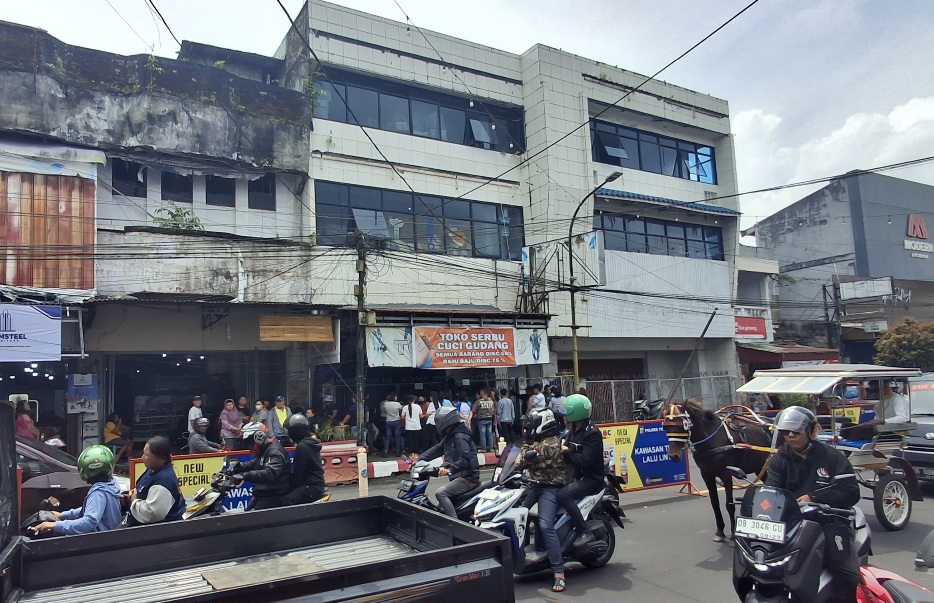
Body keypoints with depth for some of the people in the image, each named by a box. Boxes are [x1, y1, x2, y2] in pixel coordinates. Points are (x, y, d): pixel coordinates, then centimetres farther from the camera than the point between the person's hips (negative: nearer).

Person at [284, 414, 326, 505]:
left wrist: (290, 488, -4)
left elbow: (298, 472, -15)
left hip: (311, 486, -10)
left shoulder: (302, 446, -15)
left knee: (287, 501, -23)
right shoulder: (310, 443, 15)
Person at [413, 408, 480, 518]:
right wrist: (420, 458, 5)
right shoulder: (450, 436, 12)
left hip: (467, 478, -10)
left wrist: (449, 469, -30)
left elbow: (465, 460, -24)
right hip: (459, 477, 10)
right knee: (441, 507, 17)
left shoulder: (460, 437, -16)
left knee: (440, 493, -23)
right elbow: (437, 449, 13)